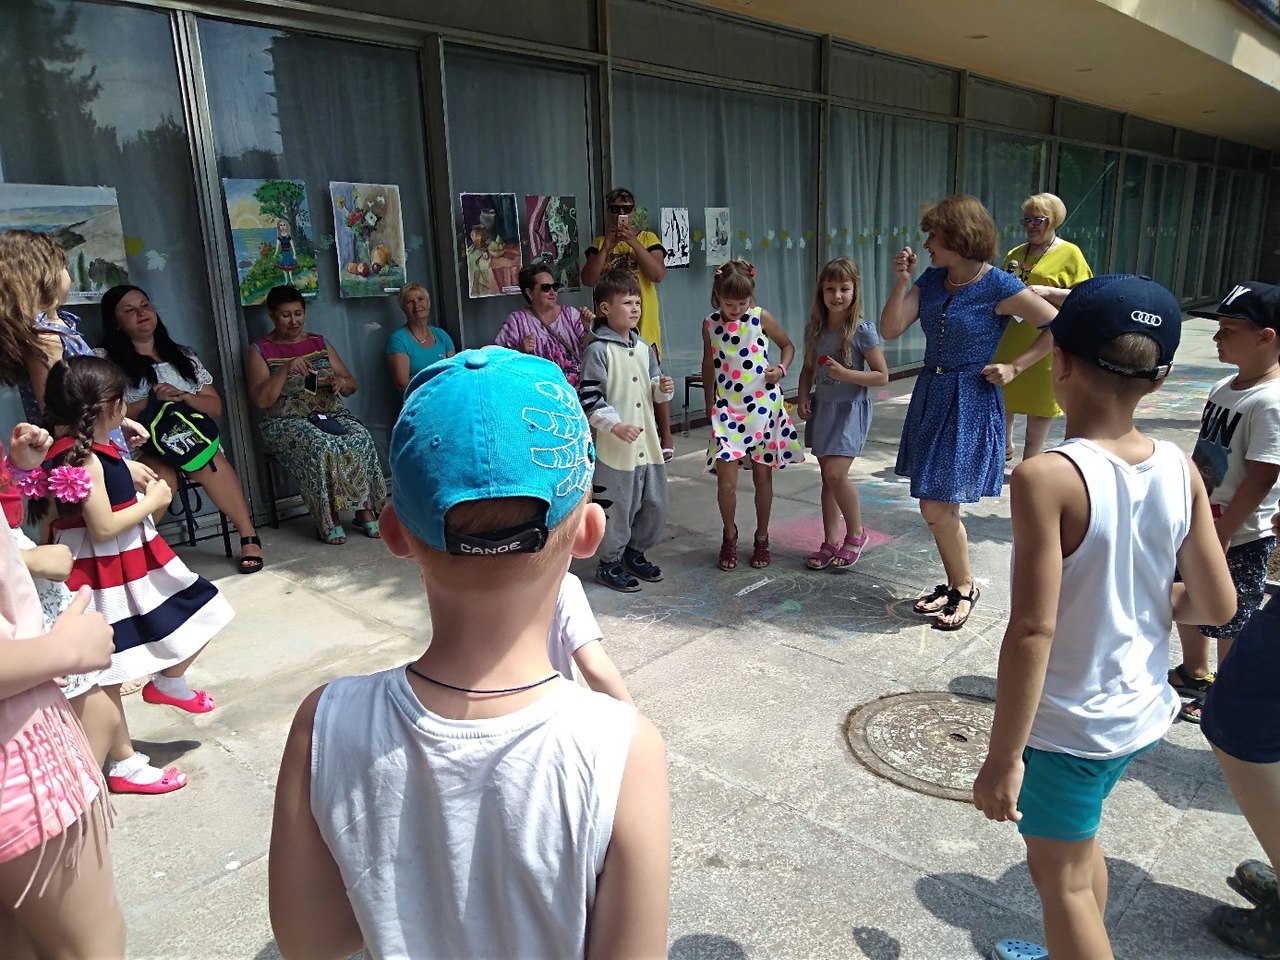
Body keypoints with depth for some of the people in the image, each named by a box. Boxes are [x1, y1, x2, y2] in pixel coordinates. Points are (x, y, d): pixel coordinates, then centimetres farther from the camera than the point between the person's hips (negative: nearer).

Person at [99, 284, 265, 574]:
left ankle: (249, 536, -27)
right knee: (162, 474, -38)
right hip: (141, 446, -2)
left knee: (209, 462, -34)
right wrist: (151, 401, -14)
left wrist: (184, 397, -6)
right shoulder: (107, 361, 8)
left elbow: (215, 408, 14)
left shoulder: (183, 356, 19)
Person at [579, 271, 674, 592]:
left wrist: (662, 389, -1)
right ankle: (609, 563, 19)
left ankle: (635, 552, 34)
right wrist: (615, 425, -23)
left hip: (648, 441, 7)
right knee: (618, 507, 1)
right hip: (615, 446, -7)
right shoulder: (598, 350, -11)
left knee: (656, 503, 14)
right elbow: (589, 397, -15)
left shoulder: (643, 348, 11)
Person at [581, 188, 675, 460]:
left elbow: (658, 274, -11)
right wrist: (607, 246, -12)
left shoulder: (647, 238, 4)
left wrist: (633, 242, -17)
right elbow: (588, 278, -3)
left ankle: (666, 437, 8)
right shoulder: (599, 243, 11)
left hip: (643, 323, -3)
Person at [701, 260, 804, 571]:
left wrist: (781, 369, -11)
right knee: (726, 481, -6)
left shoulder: (761, 318, -5)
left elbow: (788, 346, 9)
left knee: (763, 476, 9)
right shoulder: (710, 324, 0)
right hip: (727, 410, 0)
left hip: (763, 408, 0)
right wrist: (710, 404, 15)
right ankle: (730, 535, 19)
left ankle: (762, 538, 27)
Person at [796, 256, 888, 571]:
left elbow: (882, 376, -11)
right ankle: (831, 542, 20)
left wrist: (845, 373, -23)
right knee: (827, 477, 10)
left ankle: (856, 533, 7)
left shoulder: (862, 330, -12)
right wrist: (803, 398, -1)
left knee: (836, 474, -16)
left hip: (850, 409, -5)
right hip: (822, 407, 6)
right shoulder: (815, 329, 4)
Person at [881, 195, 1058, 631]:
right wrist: (902, 280, -11)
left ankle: (964, 587, 18)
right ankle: (956, 584, 30)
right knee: (932, 505, 12)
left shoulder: (998, 287, -14)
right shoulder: (931, 280, 4)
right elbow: (890, 330, -3)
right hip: (930, 396, 7)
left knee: (938, 507, -5)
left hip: (970, 403, -7)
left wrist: (1014, 368, -9)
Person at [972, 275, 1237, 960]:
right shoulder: (1180, 469, -8)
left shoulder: (1047, 477, -26)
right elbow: (1216, 605, -1)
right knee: (1078, 845, 30)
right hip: (1142, 713, 7)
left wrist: (1002, 757, -19)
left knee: (1062, 880, 15)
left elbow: (1031, 631, -27)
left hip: (1064, 724, -7)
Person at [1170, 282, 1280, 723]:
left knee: (1228, 622, 7)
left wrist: (1221, 536, -22)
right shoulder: (1224, 387, 4)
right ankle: (1194, 674, 43)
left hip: (1238, 538, -9)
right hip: (1200, 525, 9)